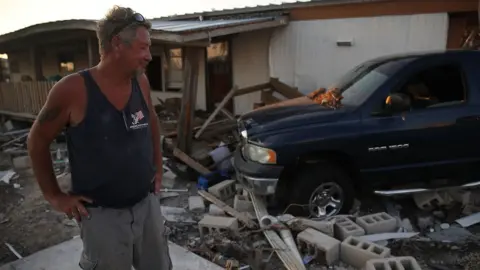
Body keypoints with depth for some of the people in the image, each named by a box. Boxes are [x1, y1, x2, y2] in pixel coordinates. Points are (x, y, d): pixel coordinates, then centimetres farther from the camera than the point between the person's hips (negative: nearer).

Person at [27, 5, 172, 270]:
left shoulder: (141, 82, -3)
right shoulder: (73, 90, -17)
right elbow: (37, 141, -4)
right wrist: (54, 196, -3)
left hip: (147, 204, 5)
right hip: (102, 214, -5)